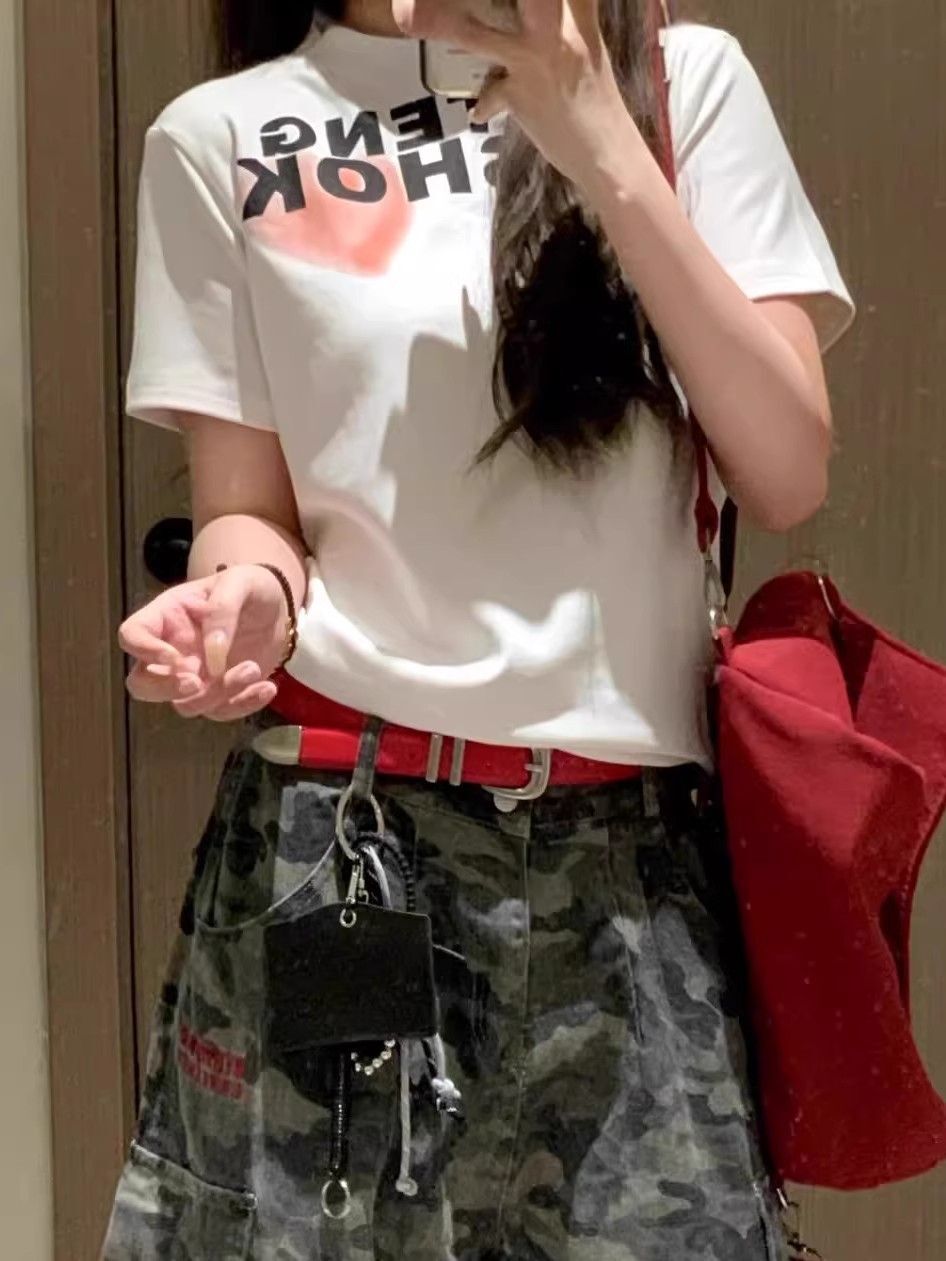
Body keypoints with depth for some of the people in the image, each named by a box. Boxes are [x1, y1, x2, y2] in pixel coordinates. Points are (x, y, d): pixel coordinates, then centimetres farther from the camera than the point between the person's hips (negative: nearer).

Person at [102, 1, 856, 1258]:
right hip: (332, 832, 0)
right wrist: (248, 593, -18)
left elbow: (787, 477, -2)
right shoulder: (221, 136, 4)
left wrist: (602, 148, -10)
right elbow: (245, 509, 6)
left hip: (634, 839, 1)